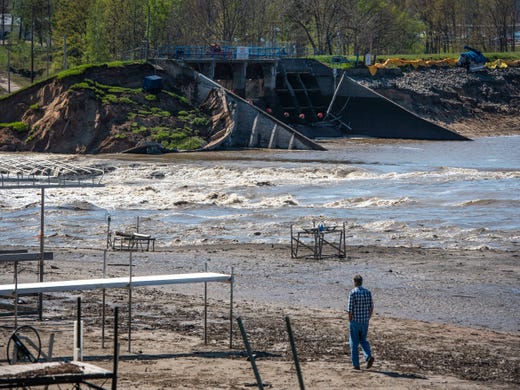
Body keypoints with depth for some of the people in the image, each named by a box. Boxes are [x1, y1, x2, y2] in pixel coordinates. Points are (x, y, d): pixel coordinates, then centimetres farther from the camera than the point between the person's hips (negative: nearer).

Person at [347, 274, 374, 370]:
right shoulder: (368, 292, 3)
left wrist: (350, 320, -1)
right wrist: (368, 318, 14)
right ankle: (369, 356, -4)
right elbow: (371, 307, 4)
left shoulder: (352, 292, -11)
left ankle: (356, 364, 7)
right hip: (365, 321, 4)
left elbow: (350, 309, -13)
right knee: (363, 340, 19)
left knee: (354, 343, 6)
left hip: (355, 321, -4)